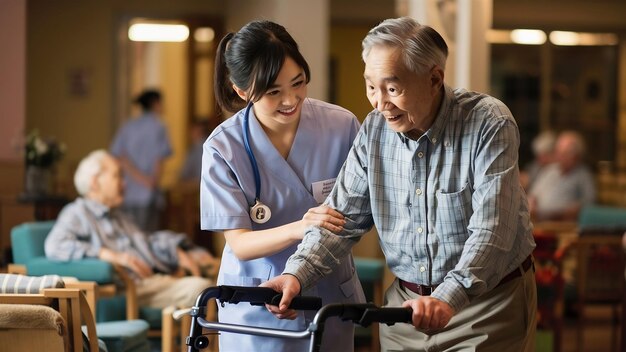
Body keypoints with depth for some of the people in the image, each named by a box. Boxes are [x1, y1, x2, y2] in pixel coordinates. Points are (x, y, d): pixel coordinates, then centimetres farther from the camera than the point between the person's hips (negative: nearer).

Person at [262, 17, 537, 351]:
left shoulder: (489, 123, -18)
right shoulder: (374, 129, -2)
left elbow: (491, 231, -26)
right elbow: (342, 215, -1)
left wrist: (449, 298, -40)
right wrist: (297, 273, -18)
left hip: (488, 305, -4)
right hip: (408, 304, 4)